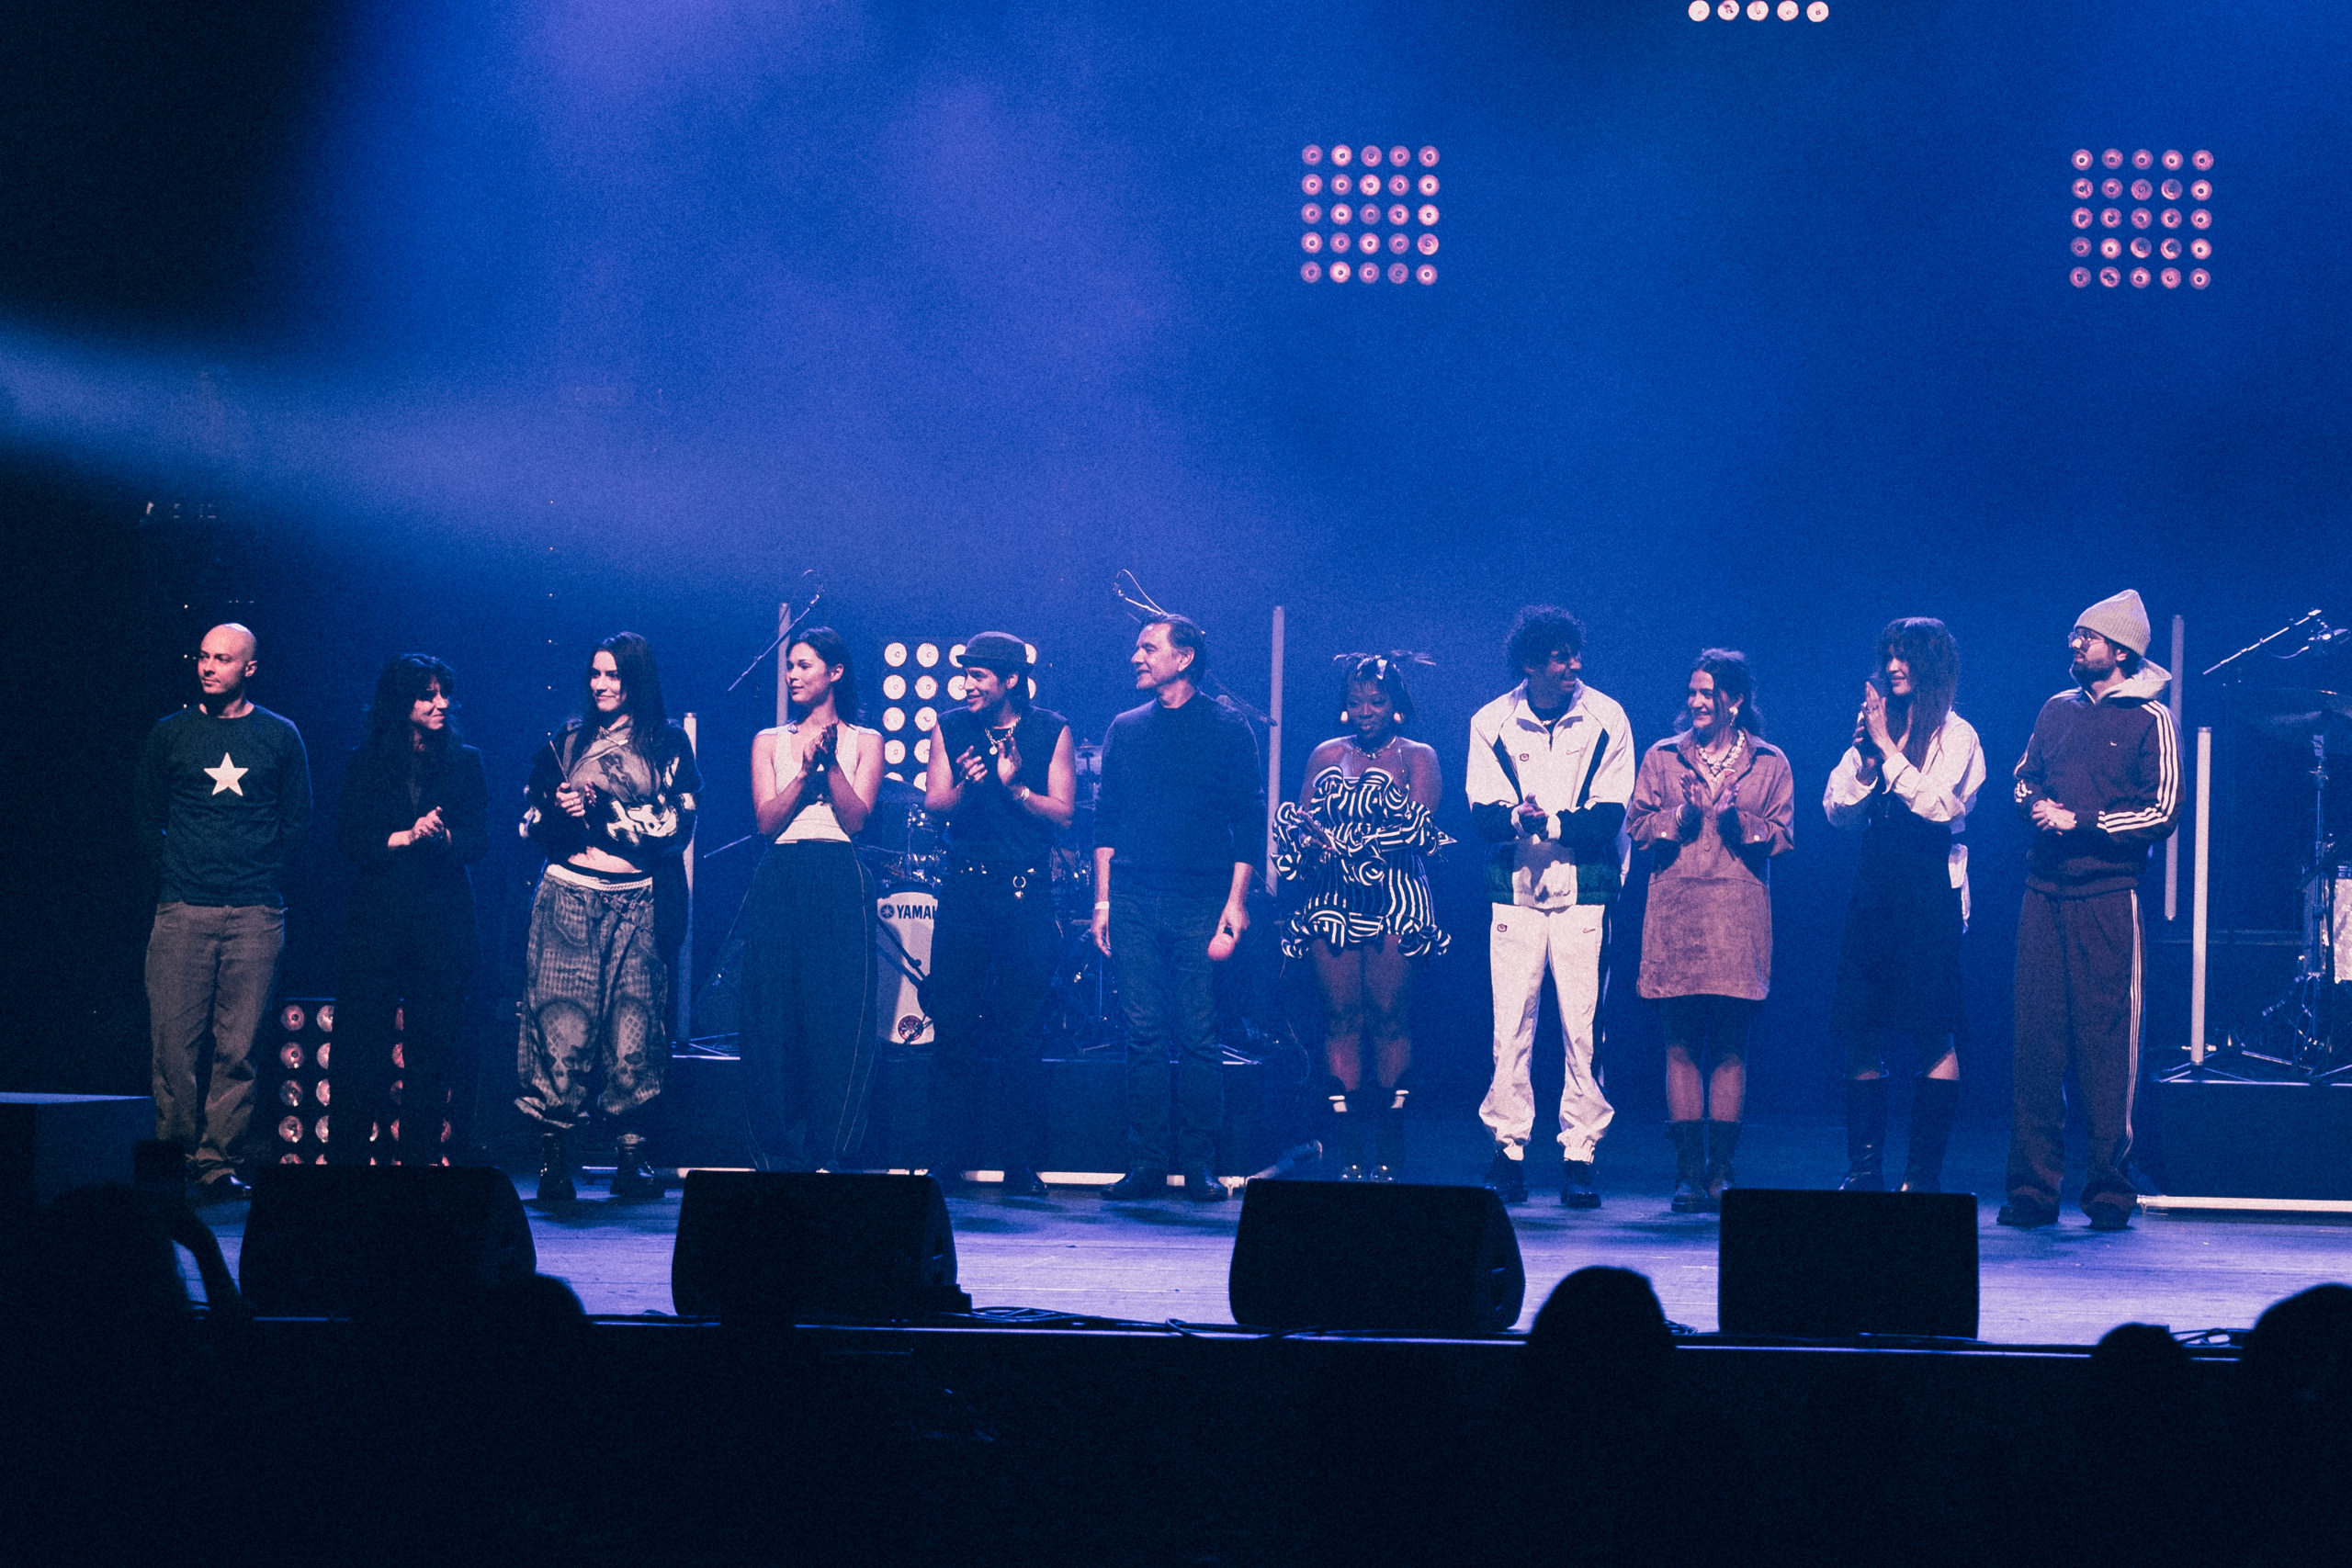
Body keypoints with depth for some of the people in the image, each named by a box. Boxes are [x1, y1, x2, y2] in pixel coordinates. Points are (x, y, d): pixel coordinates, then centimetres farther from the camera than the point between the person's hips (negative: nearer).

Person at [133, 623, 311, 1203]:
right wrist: (170, 874, 7)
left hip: (256, 914, -1)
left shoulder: (279, 737, 9)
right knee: (174, 1041, -6)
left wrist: (268, 880, 4)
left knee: (239, 1046, -4)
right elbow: (144, 812, 16)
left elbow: (298, 821, 12)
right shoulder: (170, 734, 10)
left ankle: (218, 1164, 0)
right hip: (183, 910, 1)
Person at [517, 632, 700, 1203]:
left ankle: (630, 1163, 2)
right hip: (568, 899, 1)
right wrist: (560, 812, -8)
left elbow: (677, 823, -2)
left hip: (636, 904, -1)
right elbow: (531, 819, 14)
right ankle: (553, 1163, -6)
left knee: (633, 1031, -4)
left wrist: (600, 811, -9)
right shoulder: (567, 740, 14)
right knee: (562, 1026, -7)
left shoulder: (667, 742, 8)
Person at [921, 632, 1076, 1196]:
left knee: (1024, 1033, -2)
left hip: (1027, 894, -2)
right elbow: (934, 804, 3)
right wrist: (965, 786, -17)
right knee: (953, 1026, -1)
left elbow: (1064, 813, -1)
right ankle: (948, 1160, 5)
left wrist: (1014, 787, -16)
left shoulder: (1052, 731, 3)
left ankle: (1023, 1164, 3)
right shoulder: (950, 728, 9)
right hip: (965, 890, 2)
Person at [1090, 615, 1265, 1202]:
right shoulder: (1126, 730, 14)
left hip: (1201, 900, -3)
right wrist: (1102, 899, 7)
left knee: (1198, 1037, -5)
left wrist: (1236, 901, -8)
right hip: (1134, 901, 3)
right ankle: (1145, 1164, 3)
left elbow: (1250, 821, 0)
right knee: (1143, 1036, 0)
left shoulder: (1227, 728, 3)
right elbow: (1107, 820, 15)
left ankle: (1200, 1164, 0)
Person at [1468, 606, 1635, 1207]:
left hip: (1584, 892, -1)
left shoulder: (1605, 719, -1)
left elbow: (1609, 817, -6)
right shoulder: (1492, 723, 2)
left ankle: (1579, 1156, 1)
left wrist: (1549, 823, -18)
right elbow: (1482, 815, -4)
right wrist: (1517, 819, -25)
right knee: (1510, 1027, -2)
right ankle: (1508, 1151, 5)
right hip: (1514, 891, 1)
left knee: (1583, 1028, -4)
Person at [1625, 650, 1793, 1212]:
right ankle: (1689, 1172, -1)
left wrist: (1737, 818, -12)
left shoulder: (1769, 762, 9)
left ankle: (1720, 1171, 2)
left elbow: (1783, 837, 4)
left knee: (1730, 1048, -1)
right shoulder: (1662, 758, 12)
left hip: (1739, 918, -1)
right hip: (1675, 920, 1)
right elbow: (1635, 826, 7)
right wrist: (1679, 816, -10)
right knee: (1681, 1046, -2)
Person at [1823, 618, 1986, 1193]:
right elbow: (1837, 810, 10)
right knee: (1856, 1029, 3)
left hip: (1930, 892, -5)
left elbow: (1940, 806, -14)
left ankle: (1924, 1173, -3)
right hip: (1874, 888, 5)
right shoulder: (1878, 723, 14)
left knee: (1934, 1036, -6)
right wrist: (1865, 756, -5)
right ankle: (1864, 1171, 9)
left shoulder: (1955, 735, 0)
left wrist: (1889, 751, -11)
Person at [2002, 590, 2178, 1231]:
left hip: (2107, 895, -5)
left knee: (2107, 1039, -5)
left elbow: (2163, 812, -6)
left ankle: (2110, 1189, 1)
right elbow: (2023, 778, 25)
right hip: (2045, 890, 5)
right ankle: (2033, 1186, 3)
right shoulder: (2057, 710, 16)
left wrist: (2080, 822, -11)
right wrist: (2037, 807, 2)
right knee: (2036, 1036, 0)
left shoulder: (2150, 719, 0)